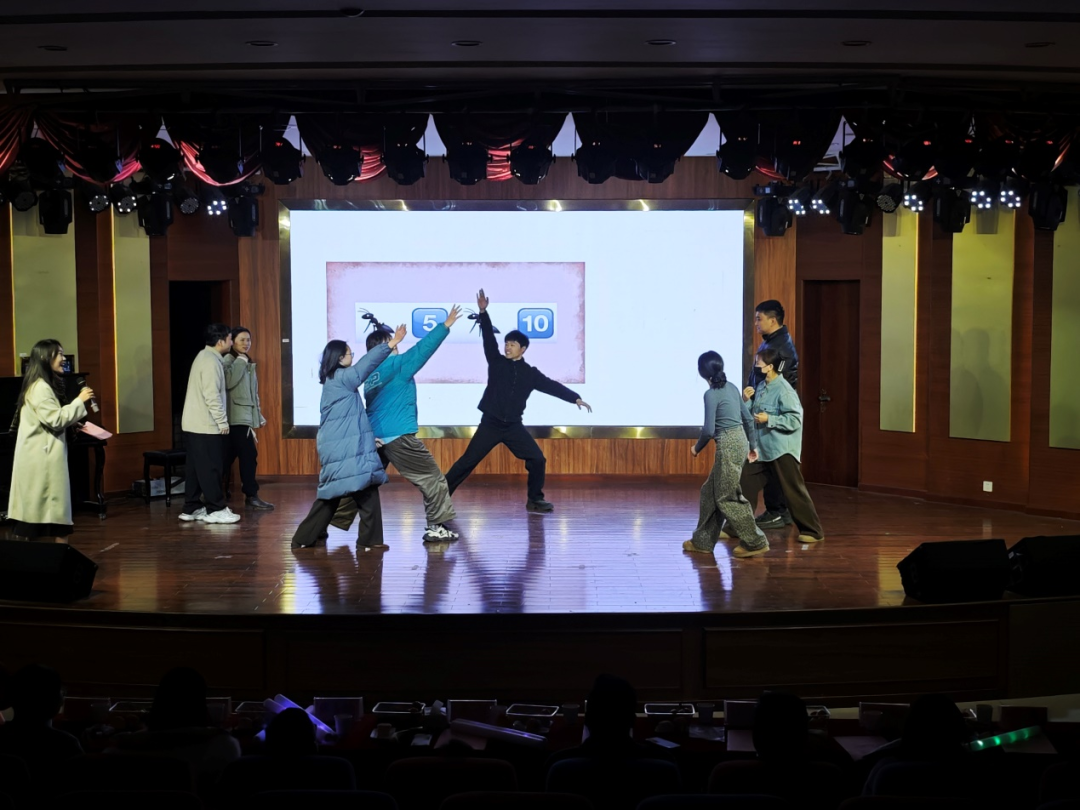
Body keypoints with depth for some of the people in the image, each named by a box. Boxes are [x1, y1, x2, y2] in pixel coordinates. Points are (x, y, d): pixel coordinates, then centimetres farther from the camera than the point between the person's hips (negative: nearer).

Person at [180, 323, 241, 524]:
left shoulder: (206, 357, 16)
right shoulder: (211, 361, -16)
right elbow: (212, 396, -21)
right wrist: (223, 422, -17)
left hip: (195, 424, 10)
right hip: (206, 425, -10)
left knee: (196, 468, 12)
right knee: (210, 468, -5)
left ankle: (191, 508, 15)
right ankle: (215, 510, 0)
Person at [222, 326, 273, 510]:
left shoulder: (248, 363, 20)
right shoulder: (229, 361, -7)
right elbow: (228, 382, -26)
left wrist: (258, 415, 20)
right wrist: (241, 361, -17)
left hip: (246, 416, 8)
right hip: (236, 417, -8)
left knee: (228, 458, 9)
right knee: (248, 456, -9)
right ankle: (251, 495, -3)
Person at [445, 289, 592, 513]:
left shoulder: (530, 373, 5)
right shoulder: (497, 362, 2)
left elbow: (552, 386, 3)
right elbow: (488, 339, -6)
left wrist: (576, 398, -6)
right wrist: (483, 312, -17)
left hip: (513, 426, 2)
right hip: (490, 424, -2)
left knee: (537, 459, -4)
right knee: (467, 462, -5)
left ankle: (535, 500, 10)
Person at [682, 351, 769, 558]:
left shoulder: (711, 394, -14)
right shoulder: (732, 387, 10)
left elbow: (709, 430, -15)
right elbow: (748, 418, 15)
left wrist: (697, 448, 3)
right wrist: (753, 445, 25)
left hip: (728, 445, -9)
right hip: (740, 441, 9)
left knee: (726, 497, -1)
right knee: (711, 491, 15)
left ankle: (756, 542, 2)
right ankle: (703, 541, 21)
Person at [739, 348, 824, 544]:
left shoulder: (784, 390, -18)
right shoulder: (762, 386, 8)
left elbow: (795, 419, -21)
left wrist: (769, 420, -22)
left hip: (782, 451, -9)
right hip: (762, 449, 9)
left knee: (794, 491, -4)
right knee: (745, 484, 11)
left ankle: (813, 531, 7)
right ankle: (737, 526, 22)